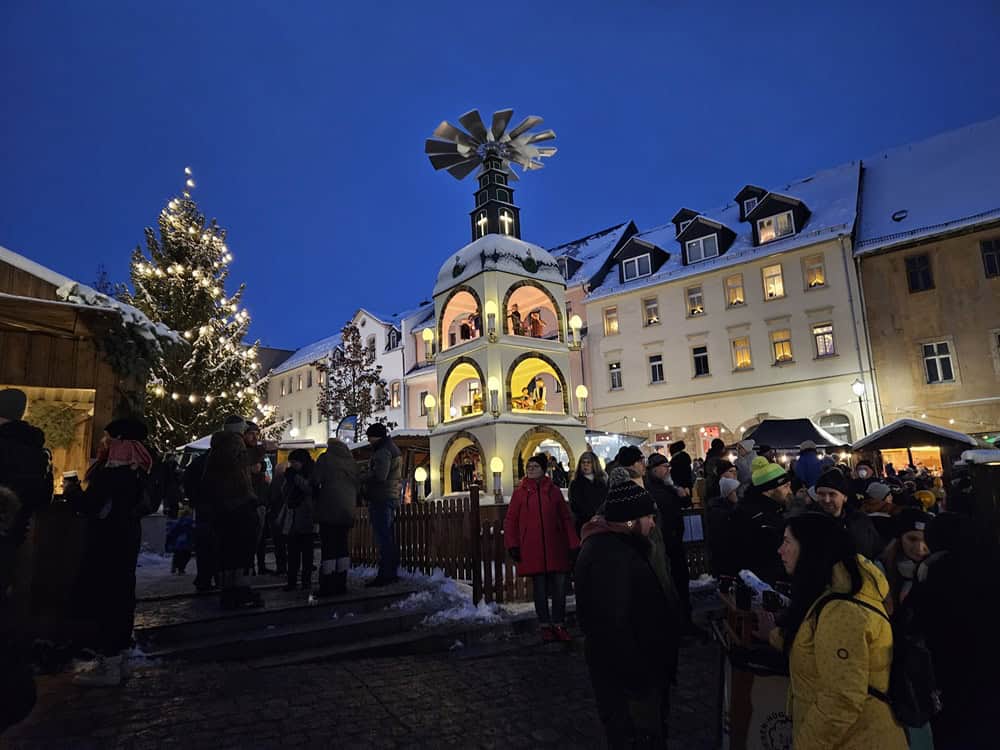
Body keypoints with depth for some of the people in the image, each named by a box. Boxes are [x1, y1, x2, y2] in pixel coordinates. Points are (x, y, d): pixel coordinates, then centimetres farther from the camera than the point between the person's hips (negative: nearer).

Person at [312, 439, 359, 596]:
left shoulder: (325, 458, -2)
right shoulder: (351, 461, 13)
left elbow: (315, 481, -7)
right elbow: (359, 484, 15)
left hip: (329, 509, -5)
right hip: (347, 510, 5)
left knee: (328, 547, -3)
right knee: (343, 545, 10)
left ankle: (328, 587, -3)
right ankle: (341, 584, 12)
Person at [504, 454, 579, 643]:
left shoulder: (554, 491, 6)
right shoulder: (520, 492, 2)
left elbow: (566, 519, 7)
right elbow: (510, 521, 2)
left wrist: (574, 544, 3)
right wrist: (512, 545, -5)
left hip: (556, 548, 1)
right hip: (532, 550, -1)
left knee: (560, 587, 3)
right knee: (540, 589, 7)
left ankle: (559, 625, 19)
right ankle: (545, 627, 20)